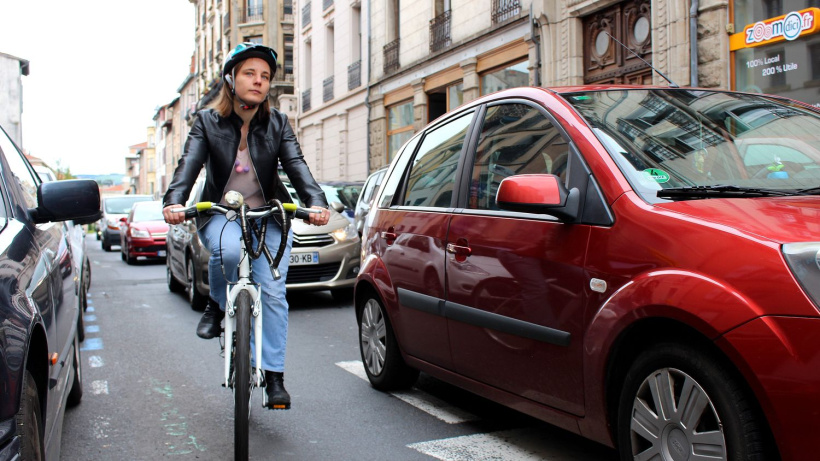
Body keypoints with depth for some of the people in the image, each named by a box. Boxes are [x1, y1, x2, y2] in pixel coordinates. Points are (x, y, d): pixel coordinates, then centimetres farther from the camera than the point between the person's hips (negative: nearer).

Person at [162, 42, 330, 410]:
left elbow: (296, 166, -11)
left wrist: (316, 202, -31)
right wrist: (174, 201, -34)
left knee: (272, 291, -12)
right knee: (228, 249, -35)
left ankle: (274, 376, -1)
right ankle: (217, 306, -3)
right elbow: (189, 164, -14)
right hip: (221, 214, -1)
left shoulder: (277, 124, 3)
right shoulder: (207, 122, 0)